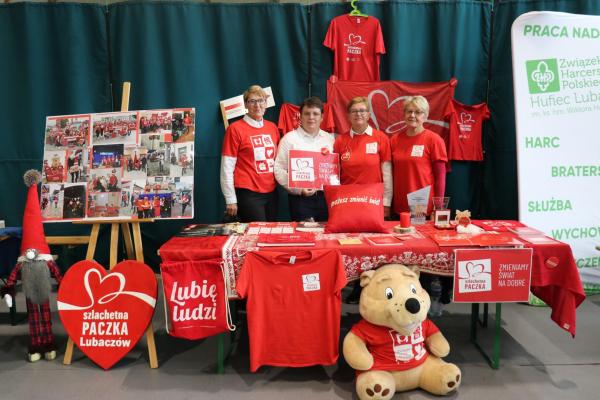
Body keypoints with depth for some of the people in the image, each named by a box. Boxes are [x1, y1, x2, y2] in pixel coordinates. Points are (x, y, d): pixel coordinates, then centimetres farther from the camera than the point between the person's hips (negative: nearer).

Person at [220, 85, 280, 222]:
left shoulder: (272, 127, 8)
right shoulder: (235, 128, -7)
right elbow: (227, 167, -8)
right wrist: (231, 200, -9)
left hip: (271, 192, 6)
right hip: (248, 194, -5)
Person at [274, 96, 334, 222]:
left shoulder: (329, 138, 12)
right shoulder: (289, 138, 0)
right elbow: (279, 170, -6)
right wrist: (299, 189, -13)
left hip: (326, 196, 4)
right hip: (300, 198, -3)